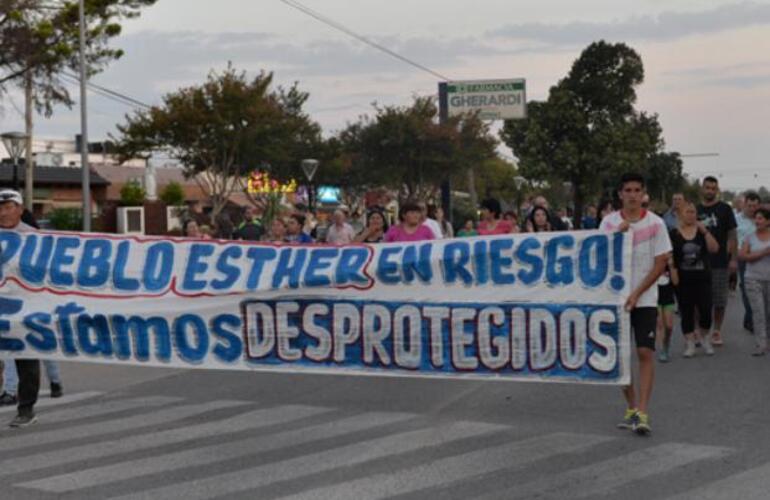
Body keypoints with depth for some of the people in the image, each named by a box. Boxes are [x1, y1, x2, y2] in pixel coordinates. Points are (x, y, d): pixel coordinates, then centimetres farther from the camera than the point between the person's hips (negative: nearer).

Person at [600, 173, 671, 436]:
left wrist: (636, 294, -11)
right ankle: (631, 407, 20)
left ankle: (642, 413, -11)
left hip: (645, 299, -2)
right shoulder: (609, 222, 2)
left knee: (645, 353, -11)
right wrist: (618, 234, -19)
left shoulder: (655, 223, -3)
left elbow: (660, 264, -4)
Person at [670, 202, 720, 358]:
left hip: (702, 278, 1)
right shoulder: (673, 234, 1)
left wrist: (705, 231, -15)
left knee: (705, 310, -3)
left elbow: (714, 248, -7)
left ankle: (704, 338, 20)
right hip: (683, 280, -1)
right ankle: (690, 343, 12)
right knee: (686, 312, 3)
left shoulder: (702, 231, 4)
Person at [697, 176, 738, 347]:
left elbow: (732, 235, 0)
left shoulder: (724, 209, 1)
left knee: (719, 300, 3)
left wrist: (734, 259, -8)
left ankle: (717, 331, 13)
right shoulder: (696, 210, 9)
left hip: (720, 262, -2)